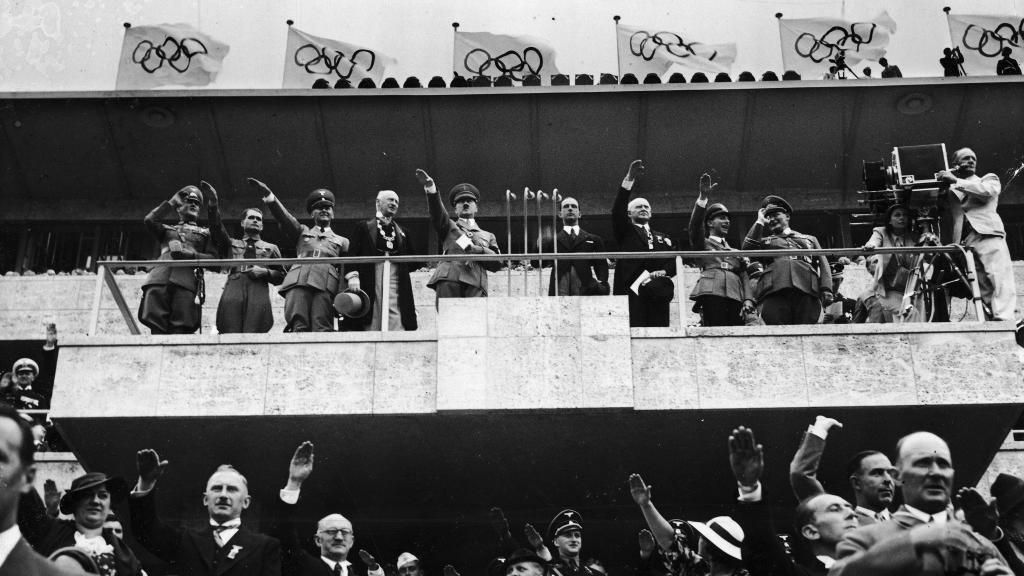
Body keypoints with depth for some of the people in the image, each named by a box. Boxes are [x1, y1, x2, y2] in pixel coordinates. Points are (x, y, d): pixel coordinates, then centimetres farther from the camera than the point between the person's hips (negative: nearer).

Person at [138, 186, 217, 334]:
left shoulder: (205, 233, 29)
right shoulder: (167, 229, 32)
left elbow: (212, 258, 14)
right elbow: (149, 220, 12)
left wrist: (191, 255, -4)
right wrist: (171, 203, 21)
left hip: (186, 281, -1)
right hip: (159, 278, 1)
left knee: (181, 327, -17)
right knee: (157, 327, -14)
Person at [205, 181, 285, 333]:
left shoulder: (271, 248, 28)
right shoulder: (232, 244, 28)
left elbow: (281, 276, 22)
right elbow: (217, 231, 8)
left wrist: (265, 272, 0)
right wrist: (213, 205, -8)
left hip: (258, 294, 0)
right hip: (233, 291, 0)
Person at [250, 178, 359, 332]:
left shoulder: (341, 241, 29)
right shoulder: (302, 232, 32)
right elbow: (285, 218, 16)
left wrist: (353, 279, -10)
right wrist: (269, 196, -1)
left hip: (326, 286, 0)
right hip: (299, 281, 1)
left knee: (322, 330, -18)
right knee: (298, 327, -19)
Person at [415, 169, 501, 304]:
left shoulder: (488, 236, 31)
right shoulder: (449, 227, 26)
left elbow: (497, 263, 18)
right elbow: (437, 213, 4)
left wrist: (478, 250, -1)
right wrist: (431, 190, -15)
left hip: (475, 284, 1)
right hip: (449, 280, -1)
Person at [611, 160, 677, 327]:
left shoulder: (663, 237, 30)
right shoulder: (625, 231, 20)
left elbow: (674, 261, 17)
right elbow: (617, 210, 2)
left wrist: (664, 271, -7)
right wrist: (629, 179, -9)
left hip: (657, 292, 3)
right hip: (632, 289, -3)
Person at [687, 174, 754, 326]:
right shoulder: (703, 243, 22)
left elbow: (744, 276, 21)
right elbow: (695, 224, 2)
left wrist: (748, 300, 1)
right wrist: (702, 197, -12)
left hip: (735, 296, 4)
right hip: (712, 291, -4)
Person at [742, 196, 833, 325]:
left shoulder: (809, 239, 31)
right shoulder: (766, 241, 30)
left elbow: (822, 264, 18)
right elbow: (748, 248, 8)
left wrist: (826, 290, 0)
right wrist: (760, 222, 18)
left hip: (807, 291, 0)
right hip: (774, 290, 0)